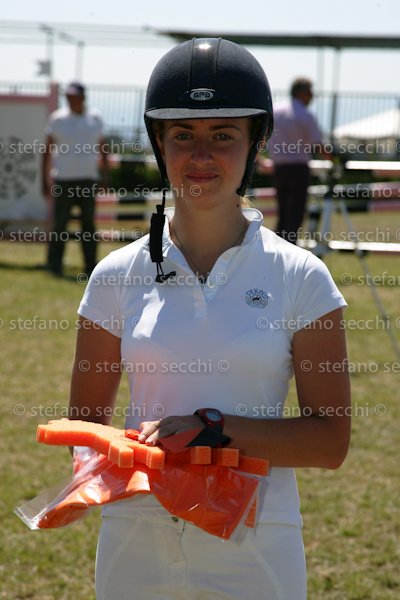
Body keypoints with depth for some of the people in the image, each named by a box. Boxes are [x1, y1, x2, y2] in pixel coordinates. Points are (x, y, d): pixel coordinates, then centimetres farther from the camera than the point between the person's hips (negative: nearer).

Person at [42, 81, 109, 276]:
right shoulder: (57, 119, 3)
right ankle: (54, 264, 3)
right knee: (59, 225, -3)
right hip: (63, 180, -2)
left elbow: (103, 151, 17)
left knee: (89, 224, 3)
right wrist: (45, 181, -1)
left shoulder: (95, 119, 11)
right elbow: (47, 152, 4)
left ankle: (90, 266, 6)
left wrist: (105, 178, 10)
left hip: (88, 180, 2)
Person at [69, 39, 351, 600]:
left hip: (255, 552, -1)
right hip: (136, 548, 1)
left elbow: (331, 439, -5)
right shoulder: (117, 276, 2)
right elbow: (85, 426, 7)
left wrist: (213, 425, -17)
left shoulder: (301, 278, -3)